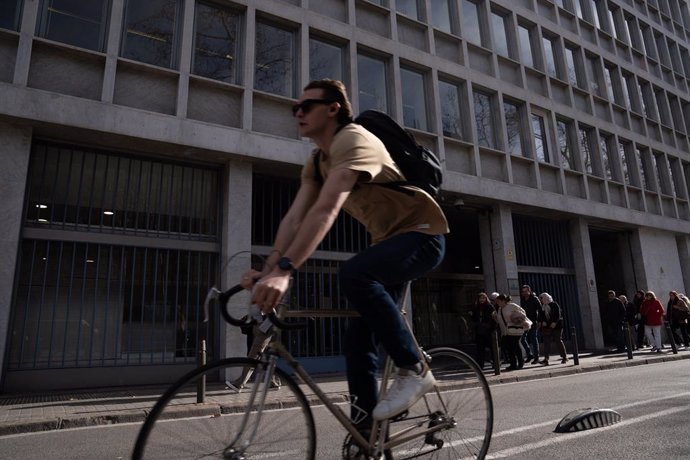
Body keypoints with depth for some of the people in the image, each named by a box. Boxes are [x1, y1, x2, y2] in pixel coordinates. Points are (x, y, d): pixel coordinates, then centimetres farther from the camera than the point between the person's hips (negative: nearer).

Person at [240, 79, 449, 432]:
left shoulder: (352, 139, -20)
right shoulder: (315, 163, 7)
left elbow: (326, 210, -35)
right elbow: (294, 218, -5)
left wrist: (284, 270, -43)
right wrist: (267, 271, -18)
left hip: (421, 233, -8)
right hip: (388, 239, 8)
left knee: (353, 274, -35)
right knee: (358, 340, 2)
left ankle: (414, 369, -16)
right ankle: (364, 433, 16)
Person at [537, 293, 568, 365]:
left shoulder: (554, 304, -3)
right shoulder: (542, 307, 10)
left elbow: (558, 315, -11)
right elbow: (540, 316, 8)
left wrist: (554, 322, -21)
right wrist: (542, 322, -11)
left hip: (556, 326, -4)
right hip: (546, 327, 4)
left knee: (559, 341, 4)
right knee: (546, 342, -2)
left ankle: (564, 357, 19)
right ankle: (546, 359, -3)